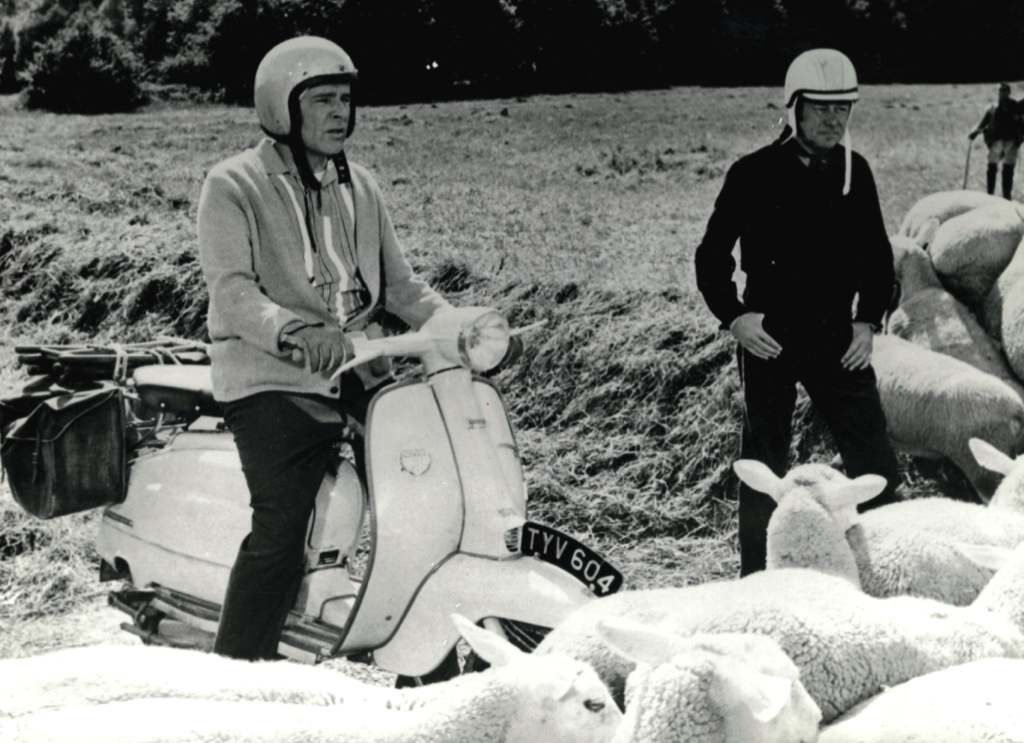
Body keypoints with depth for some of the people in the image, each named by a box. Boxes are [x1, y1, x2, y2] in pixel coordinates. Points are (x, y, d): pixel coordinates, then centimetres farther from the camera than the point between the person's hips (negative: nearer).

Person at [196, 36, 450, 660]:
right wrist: (297, 335, -34)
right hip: (274, 379, -6)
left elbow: (400, 282, 18)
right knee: (280, 532, -19)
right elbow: (231, 288, -15)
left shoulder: (361, 187, 18)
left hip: (356, 370, 6)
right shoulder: (234, 186, -2)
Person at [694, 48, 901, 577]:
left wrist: (868, 320, 3)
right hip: (768, 337, -3)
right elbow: (712, 256, -1)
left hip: (837, 337, 3)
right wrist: (732, 316, -11)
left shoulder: (854, 172, 3)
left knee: (876, 464, 1)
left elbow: (877, 256, 13)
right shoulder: (754, 174, -8)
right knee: (764, 470, 6)